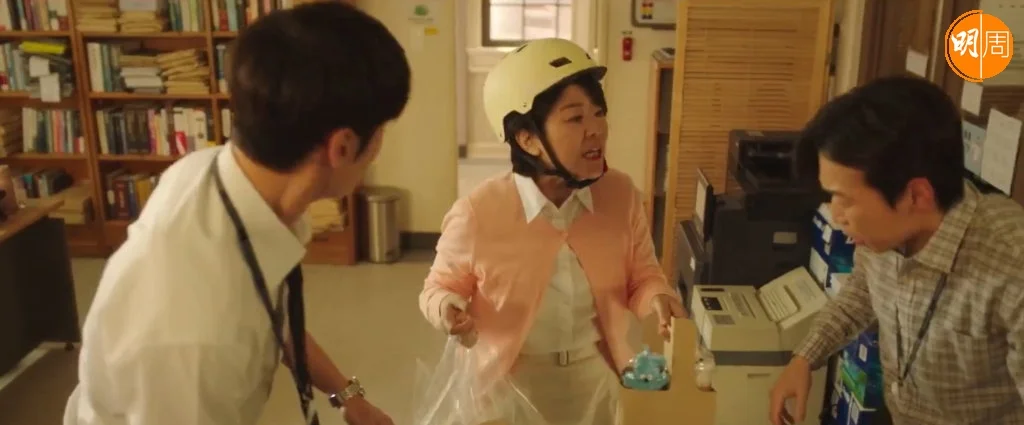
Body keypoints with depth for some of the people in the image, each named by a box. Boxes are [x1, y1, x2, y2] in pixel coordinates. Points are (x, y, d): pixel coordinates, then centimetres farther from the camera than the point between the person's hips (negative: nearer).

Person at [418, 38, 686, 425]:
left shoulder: (621, 194, -13)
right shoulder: (477, 215, -23)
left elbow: (642, 278, 1)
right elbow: (441, 287, -5)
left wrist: (656, 297, -20)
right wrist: (447, 308, -26)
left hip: (596, 379, 3)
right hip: (512, 385, -2)